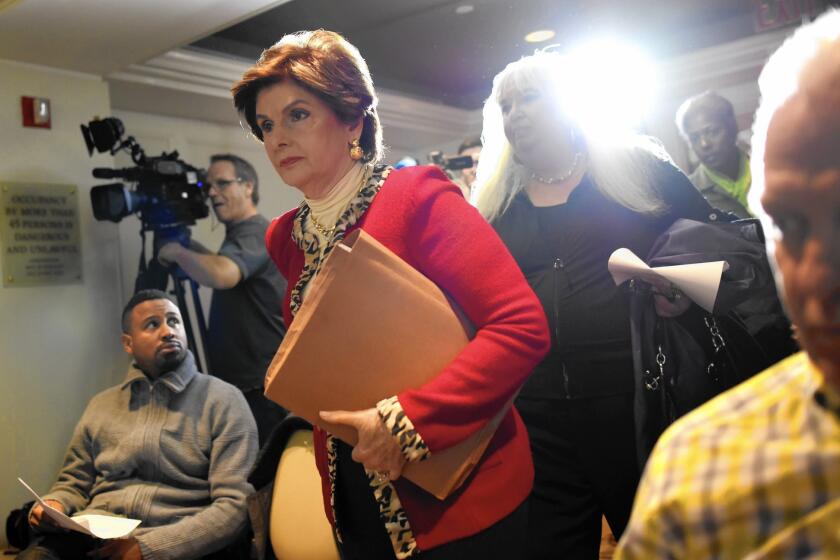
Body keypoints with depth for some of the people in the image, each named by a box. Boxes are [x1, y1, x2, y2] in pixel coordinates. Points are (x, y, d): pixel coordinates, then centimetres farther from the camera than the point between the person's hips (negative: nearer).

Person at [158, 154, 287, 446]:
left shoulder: (255, 234, -16)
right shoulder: (240, 234, 17)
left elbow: (221, 275, -35)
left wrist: (177, 251, -18)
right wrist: (194, 250, 14)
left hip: (263, 384, -10)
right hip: (243, 381, 10)